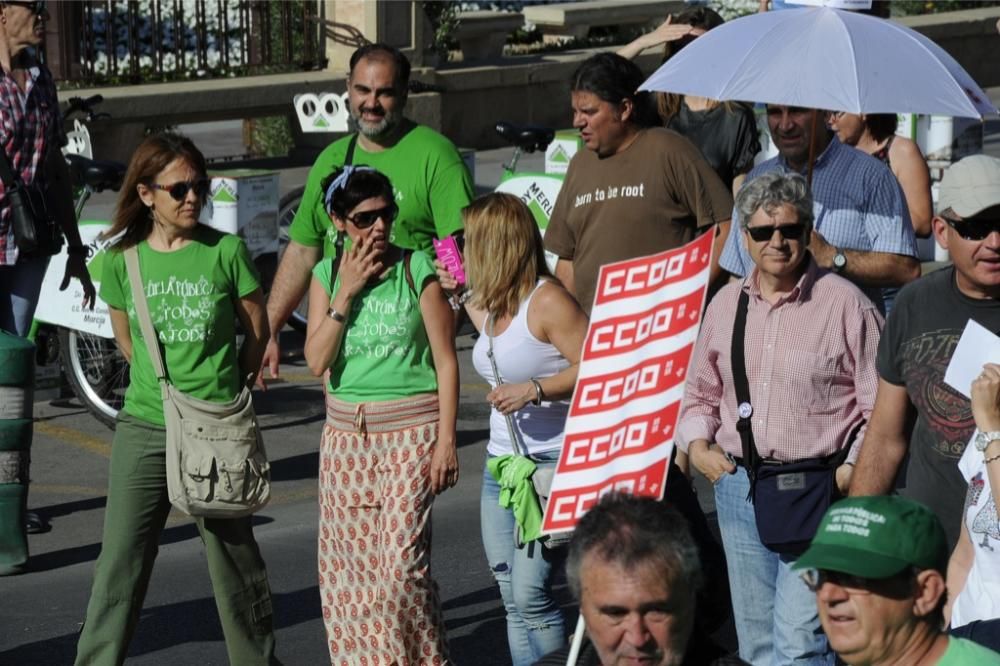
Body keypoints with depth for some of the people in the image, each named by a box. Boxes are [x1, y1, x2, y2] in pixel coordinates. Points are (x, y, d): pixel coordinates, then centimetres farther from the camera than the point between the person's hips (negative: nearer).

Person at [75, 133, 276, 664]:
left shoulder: (226, 251, -5)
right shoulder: (122, 260, 0)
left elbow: (257, 330, 6)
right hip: (143, 428, 1)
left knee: (234, 558, 9)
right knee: (119, 563, 0)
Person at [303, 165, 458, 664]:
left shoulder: (417, 269, -4)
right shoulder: (327, 276, 6)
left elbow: (445, 361, -4)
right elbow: (317, 361, -3)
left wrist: (446, 440, -9)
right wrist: (346, 293, -10)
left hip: (411, 431, -4)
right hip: (346, 435, 4)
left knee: (402, 561, -12)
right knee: (348, 563, 4)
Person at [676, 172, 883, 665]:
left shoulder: (844, 303, -6)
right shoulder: (726, 304, 11)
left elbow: (880, 406, -6)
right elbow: (701, 391, 22)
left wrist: (852, 472, -14)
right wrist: (697, 444, 5)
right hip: (739, 486, 6)